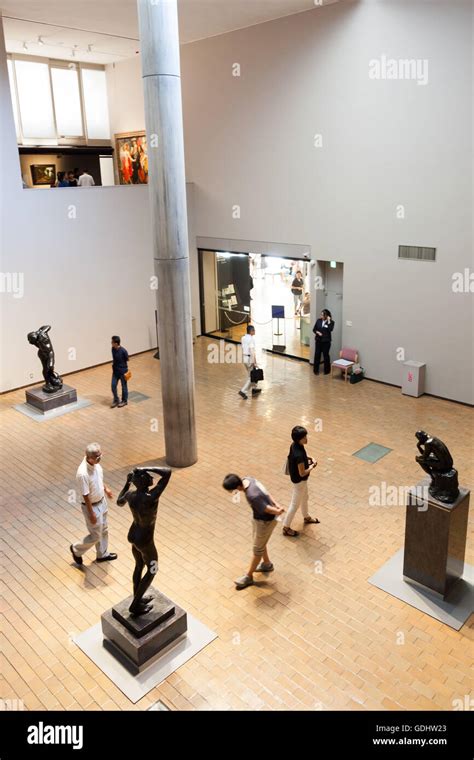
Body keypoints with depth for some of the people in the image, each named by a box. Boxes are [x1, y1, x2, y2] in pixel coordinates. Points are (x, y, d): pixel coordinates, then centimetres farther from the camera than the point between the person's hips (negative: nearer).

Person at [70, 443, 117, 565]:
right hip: (92, 506, -8)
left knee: (104, 530, 24)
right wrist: (91, 514, -18)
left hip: (102, 501, 8)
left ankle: (102, 554, 45)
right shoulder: (82, 474, -36)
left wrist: (105, 488, 22)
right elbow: (85, 496, -26)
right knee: (95, 536, 11)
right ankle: (76, 549, 37)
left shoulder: (95, 463, -12)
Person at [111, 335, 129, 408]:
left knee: (124, 386, 10)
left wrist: (126, 371, -6)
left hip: (122, 371, -5)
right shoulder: (113, 349, -3)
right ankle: (116, 400, 23)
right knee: (113, 386, 5)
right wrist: (113, 367, 14)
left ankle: (124, 401, 25)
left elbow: (126, 361, -10)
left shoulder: (123, 351, -21)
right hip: (115, 371, 5)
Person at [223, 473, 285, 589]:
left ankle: (248, 576, 30)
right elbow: (266, 493, 1)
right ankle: (267, 564, 52)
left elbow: (266, 509, -27)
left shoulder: (252, 496, -41)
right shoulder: (247, 480, -12)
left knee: (257, 549, 12)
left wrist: (278, 511, -8)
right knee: (260, 543, 28)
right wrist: (276, 504, -5)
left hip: (265, 521, -8)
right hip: (258, 517, 9)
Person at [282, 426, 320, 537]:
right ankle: (286, 527, 25)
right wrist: (312, 466, -14)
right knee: (295, 504, 9)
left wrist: (309, 458, -4)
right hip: (299, 480, -9)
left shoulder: (295, 445, -10)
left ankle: (307, 517, 55)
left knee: (304, 498, 30)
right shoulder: (299, 455, -37)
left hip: (301, 479, 9)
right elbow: (302, 473, -28)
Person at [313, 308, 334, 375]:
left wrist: (329, 322, -20)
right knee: (317, 354, 2)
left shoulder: (331, 322, -5)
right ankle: (316, 370, 11)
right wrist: (317, 332, -11)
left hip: (326, 341, -3)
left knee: (326, 355, 3)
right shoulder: (318, 321, 4)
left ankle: (327, 370, 16)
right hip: (318, 340, 3)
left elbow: (330, 330, -21)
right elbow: (314, 329, 8)